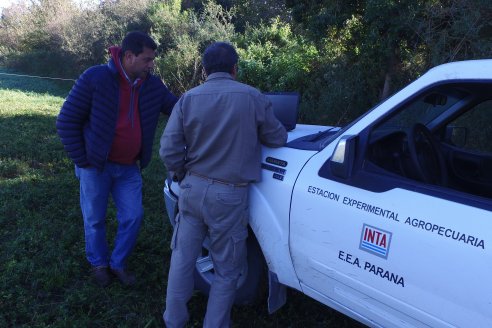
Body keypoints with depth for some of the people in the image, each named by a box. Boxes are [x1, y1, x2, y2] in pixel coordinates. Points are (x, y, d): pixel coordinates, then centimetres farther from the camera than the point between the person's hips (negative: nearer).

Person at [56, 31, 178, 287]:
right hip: (96, 166, -4)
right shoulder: (96, 78, -15)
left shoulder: (152, 85, -2)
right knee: (95, 219, 11)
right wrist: (82, 161, -12)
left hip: (129, 168, 4)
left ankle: (118, 263, 29)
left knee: (133, 217, 5)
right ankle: (99, 263, 35)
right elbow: (66, 121, -12)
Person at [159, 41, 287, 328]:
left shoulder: (188, 99, -2)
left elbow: (169, 150, -5)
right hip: (229, 194, -3)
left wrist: (185, 176, 13)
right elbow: (278, 139, 4)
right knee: (227, 269, 13)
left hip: (193, 188, 3)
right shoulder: (253, 98, -8)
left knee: (182, 259, 17)